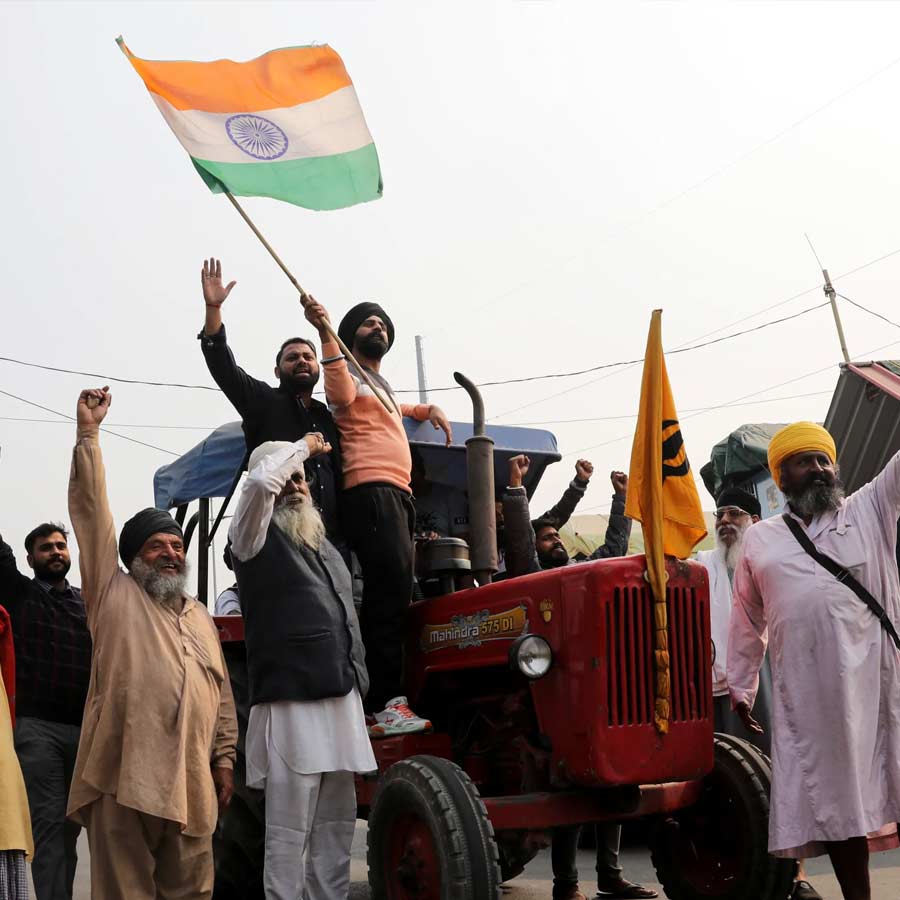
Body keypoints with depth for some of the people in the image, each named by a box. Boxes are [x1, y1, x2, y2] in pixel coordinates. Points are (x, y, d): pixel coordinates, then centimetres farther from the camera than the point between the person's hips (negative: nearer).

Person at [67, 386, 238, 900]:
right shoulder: (115, 595, 6)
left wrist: (224, 759, 12)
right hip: (123, 776, -5)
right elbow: (92, 513, -3)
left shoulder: (200, 616, 22)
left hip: (191, 780, 5)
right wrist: (89, 434, -9)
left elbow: (222, 693, 21)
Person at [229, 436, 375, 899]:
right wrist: (304, 446, -4)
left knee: (336, 824, 11)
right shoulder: (255, 536, 0)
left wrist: (359, 684, 22)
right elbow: (260, 481, -19)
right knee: (289, 830, -3)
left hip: (342, 700, 7)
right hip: (292, 703, -7)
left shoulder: (323, 545, 21)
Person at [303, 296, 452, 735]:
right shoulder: (347, 372, 8)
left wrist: (429, 409, 36)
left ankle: (384, 698, 1)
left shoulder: (381, 385, 33)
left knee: (389, 595, 2)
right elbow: (342, 395, -16)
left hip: (398, 495, 9)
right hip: (370, 490, -9)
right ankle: (384, 703, -26)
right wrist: (325, 332, -25)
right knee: (391, 588, -21)